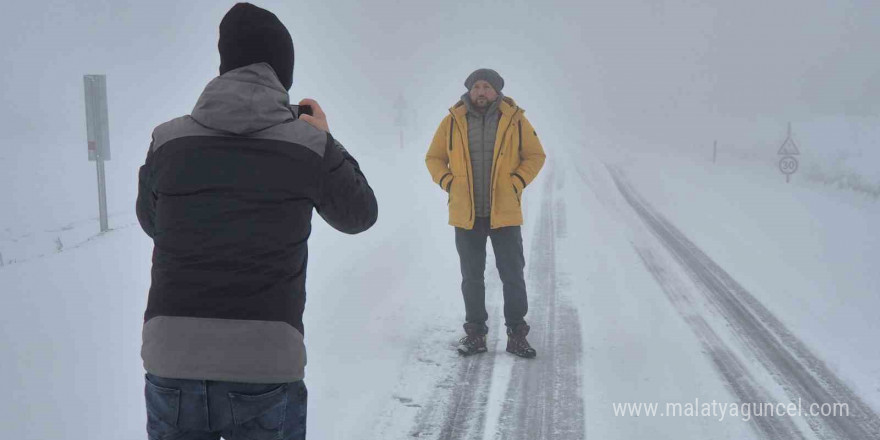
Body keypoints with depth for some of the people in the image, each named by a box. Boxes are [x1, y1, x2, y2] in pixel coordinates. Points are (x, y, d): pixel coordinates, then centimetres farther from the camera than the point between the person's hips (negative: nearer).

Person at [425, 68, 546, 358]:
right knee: (472, 277, 11)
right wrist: (449, 183, -5)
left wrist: (517, 183, -7)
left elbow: (535, 156, 5)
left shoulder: (515, 120, -1)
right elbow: (434, 158, 10)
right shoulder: (452, 121, 1)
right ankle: (475, 332, 22)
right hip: (466, 215, 1)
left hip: (504, 213, -1)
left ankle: (516, 333, 16)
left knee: (513, 275, 4)